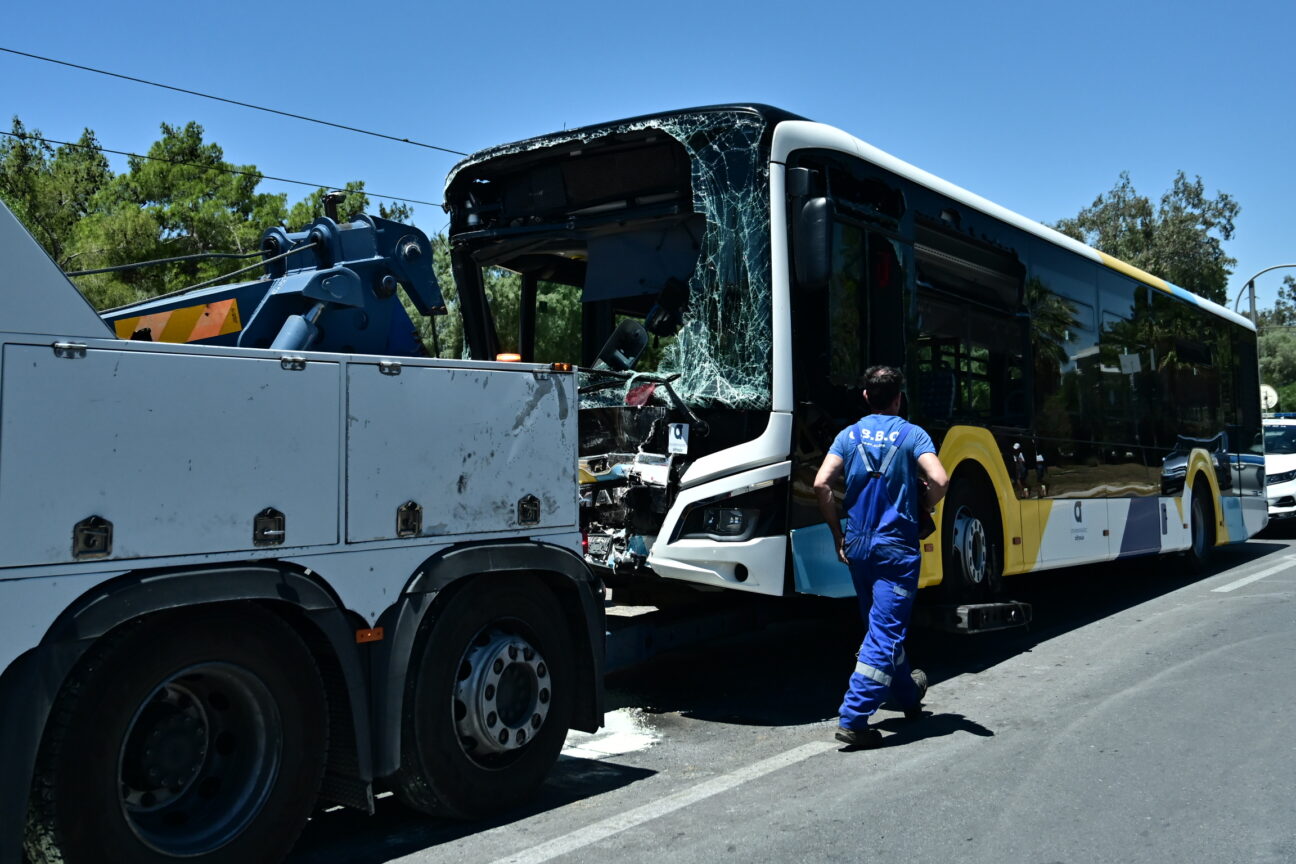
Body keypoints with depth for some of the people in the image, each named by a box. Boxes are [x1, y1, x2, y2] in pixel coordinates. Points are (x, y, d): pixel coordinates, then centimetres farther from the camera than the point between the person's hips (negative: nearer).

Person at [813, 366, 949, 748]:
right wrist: (924, 505, 5)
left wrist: (838, 534, 4)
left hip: (858, 547, 4)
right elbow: (940, 480, -17)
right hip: (896, 548, -4)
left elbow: (821, 483, -6)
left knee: (883, 626, 20)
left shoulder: (849, 435, 5)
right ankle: (853, 718, -10)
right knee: (885, 634, -3)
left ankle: (908, 693, 40)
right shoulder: (912, 435, -3)